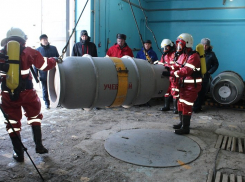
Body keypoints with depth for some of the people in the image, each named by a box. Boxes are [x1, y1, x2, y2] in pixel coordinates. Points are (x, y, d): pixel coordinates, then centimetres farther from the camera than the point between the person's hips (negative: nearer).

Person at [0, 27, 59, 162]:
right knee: (34, 116, 23)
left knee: (12, 122, 15)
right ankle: (39, 145, 24)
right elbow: (44, 65, 3)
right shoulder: (28, 52, 0)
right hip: (27, 92, 0)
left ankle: (19, 153, 21)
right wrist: (54, 60, 20)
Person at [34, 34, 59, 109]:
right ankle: (47, 103, 21)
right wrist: (36, 75, -2)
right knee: (45, 89, 8)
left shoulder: (53, 48, 5)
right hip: (43, 74, -1)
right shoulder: (38, 50, 1)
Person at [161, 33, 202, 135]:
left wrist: (170, 73, -34)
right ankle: (182, 123, 33)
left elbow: (186, 71, -30)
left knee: (186, 105, -8)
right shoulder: (182, 55, 12)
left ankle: (185, 128, 1)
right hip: (184, 84, 10)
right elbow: (177, 67, 10)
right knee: (181, 103, 17)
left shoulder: (193, 56, -20)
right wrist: (168, 71, -10)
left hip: (192, 85, -9)